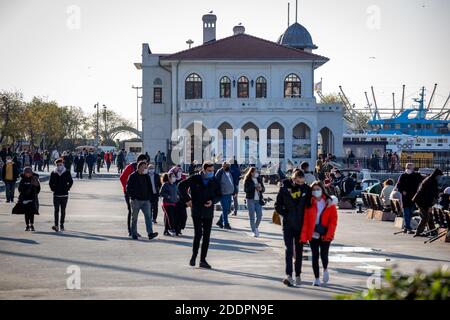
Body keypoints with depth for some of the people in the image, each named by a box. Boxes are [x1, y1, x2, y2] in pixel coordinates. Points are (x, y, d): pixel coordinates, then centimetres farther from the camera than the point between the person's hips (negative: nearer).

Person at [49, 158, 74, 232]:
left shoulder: (67, 173, 1)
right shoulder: (53, 173, 2)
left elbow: (71, 182, 9)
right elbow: (50, 183, 12)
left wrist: (67, 189, 1)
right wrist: (53, 189, 2)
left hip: (64, 195, 1)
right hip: (56, 195, 0)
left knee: (63, 210, 7)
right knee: (56, 210, -8)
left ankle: (61, 225, 14)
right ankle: (56, 225, -15)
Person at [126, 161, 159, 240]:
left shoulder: (147, 176, 13)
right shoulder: (133, 176, -3)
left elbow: (150, 187, 20)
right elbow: (128, 188, -5)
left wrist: (149, 197, 10)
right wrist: (133, 196, -14)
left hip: (146, 201, 4)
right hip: (136, 200, -4)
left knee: (148, 216, -10)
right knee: (134, 218, 4)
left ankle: (150, 233, -18)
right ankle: (134, 234, 13)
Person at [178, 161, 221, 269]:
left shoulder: (214, 181, 4)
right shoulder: (195, 179, -5)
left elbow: (218, 195, 11)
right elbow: (181, 186, 1)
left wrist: (212, 201, -10)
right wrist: (187, 199, -4)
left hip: (208, 212, 3)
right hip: (196, 211, -3)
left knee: (206, 236, 2)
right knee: (198, 234, -12)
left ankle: (203, 260, 9)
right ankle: (194, 255, 10)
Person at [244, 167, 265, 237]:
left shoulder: (259, 179, 9)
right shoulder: (247, 180, -3)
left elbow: (263, 189, 11)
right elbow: (245, 189, -13)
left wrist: (260, 188, -12)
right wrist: (254, 186, -20)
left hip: (258, 200, 3)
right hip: (250, 200, -3)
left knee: (259, 216, 0)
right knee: (252, 216, -1)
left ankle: (256, 227, 26)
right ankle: (254, 231, 4)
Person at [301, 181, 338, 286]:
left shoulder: (329, 202, -1)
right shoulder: (309, 203, 2)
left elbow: (333, 219, -3)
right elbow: (305, 220, -2)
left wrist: (329, 234, -13)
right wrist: (303, 236, -9)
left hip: (325, 235, -1)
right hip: (313, 234, 1)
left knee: (323, 255, -4)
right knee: (315, 256, 4)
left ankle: (325, 269, 29)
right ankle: (316, 279, 15)